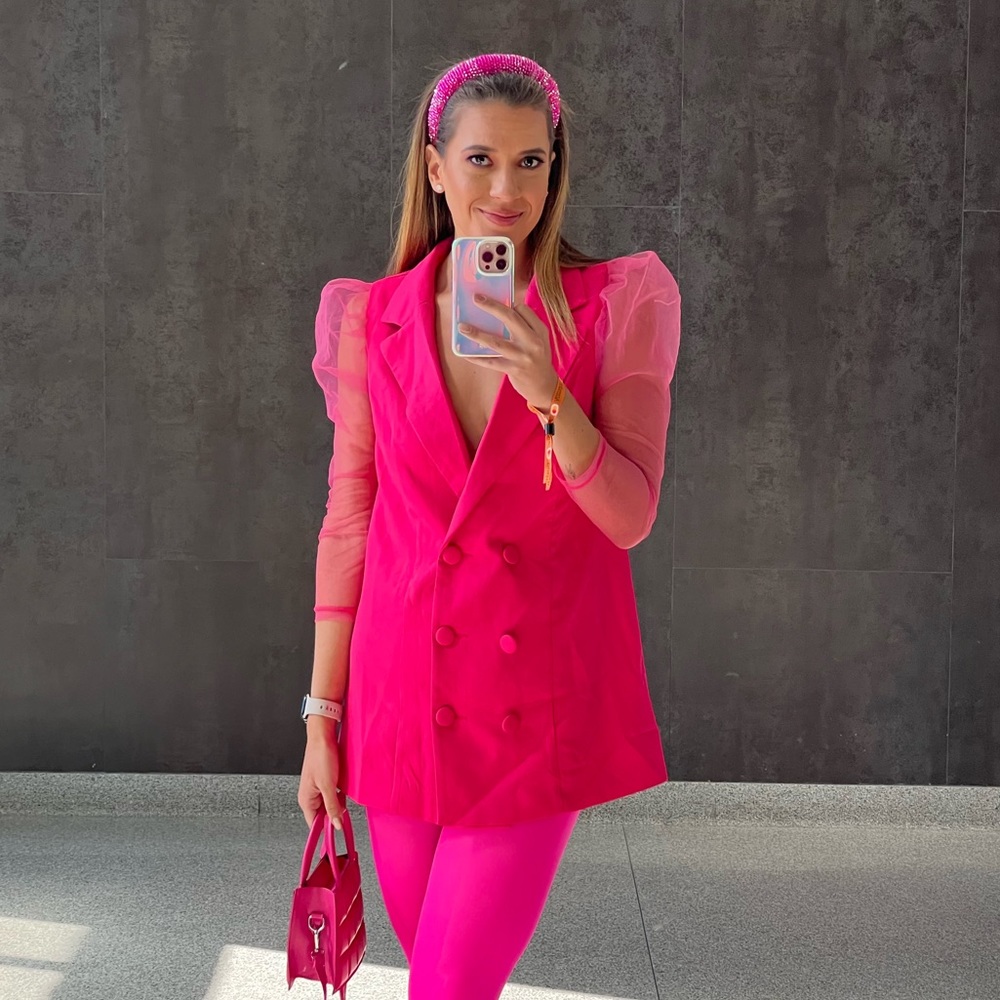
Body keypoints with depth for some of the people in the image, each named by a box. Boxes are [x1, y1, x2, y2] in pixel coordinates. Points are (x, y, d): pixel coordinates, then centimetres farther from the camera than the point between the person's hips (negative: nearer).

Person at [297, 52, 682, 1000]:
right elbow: (348, 522, 5)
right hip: (404, 689, 3)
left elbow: (629, 516, -9)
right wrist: (321, 717, 5)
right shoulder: (375, 319, 2)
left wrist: (544, 386, -24)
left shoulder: (612, 309, -4)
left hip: (539, 697, -2)